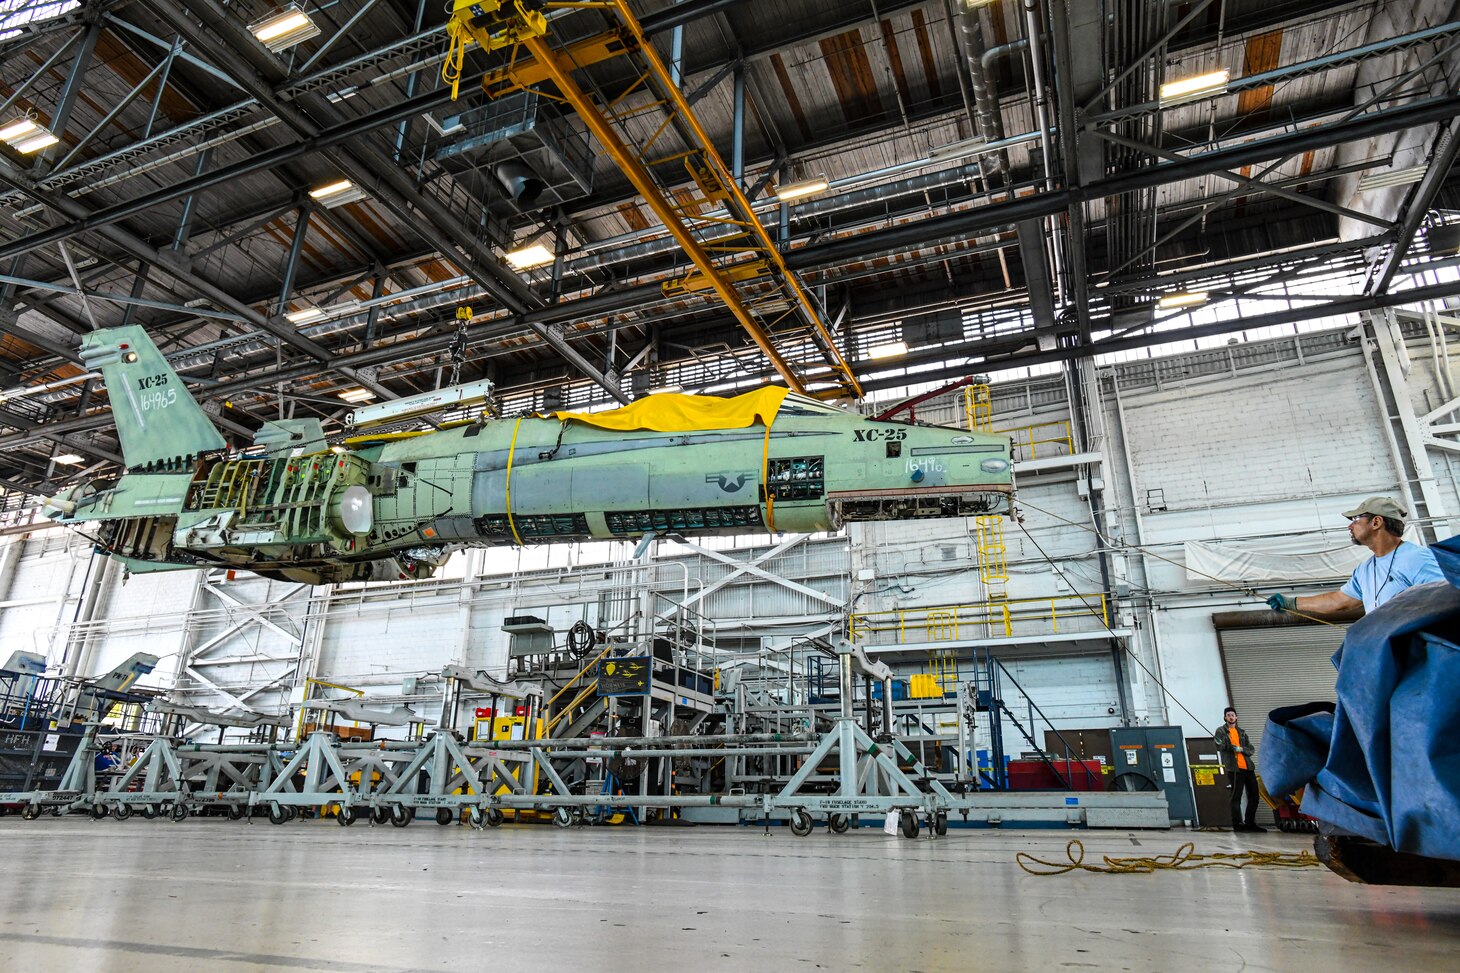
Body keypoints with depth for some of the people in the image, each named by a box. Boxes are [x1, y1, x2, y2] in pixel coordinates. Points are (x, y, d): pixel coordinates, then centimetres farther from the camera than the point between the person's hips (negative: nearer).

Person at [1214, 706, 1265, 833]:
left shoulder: (1242, 732, 19)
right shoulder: (1221, 731, 4)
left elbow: (1251, 750, 11)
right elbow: (1220, 747, -10)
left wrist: (1241, 749, -9)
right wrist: (1219, 743, -32)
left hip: (1248, 767, 6)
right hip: (1234, 769, -6)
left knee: (1254, 795, 8)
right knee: (1236, 797, -5)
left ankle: (1250, 822, 19)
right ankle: (1237, 824, -2)